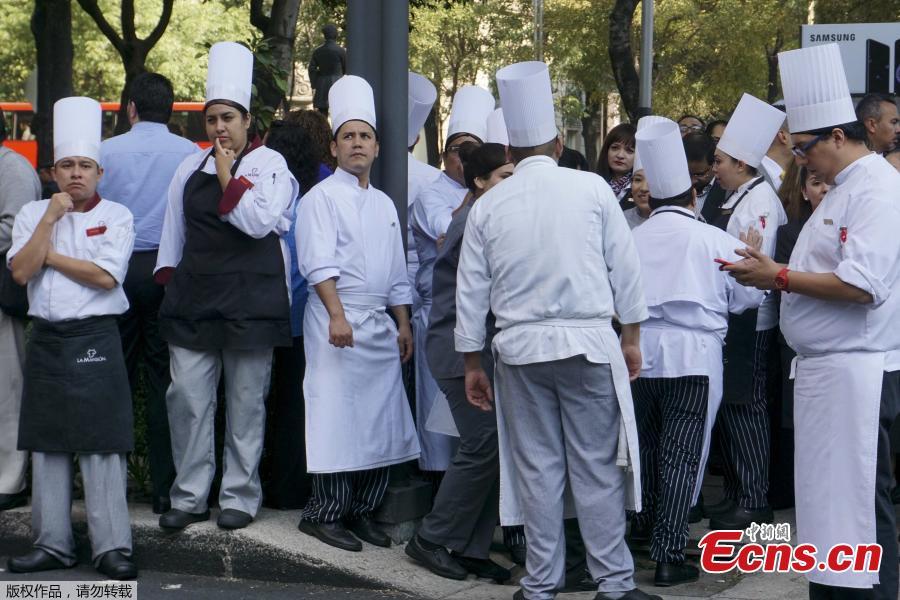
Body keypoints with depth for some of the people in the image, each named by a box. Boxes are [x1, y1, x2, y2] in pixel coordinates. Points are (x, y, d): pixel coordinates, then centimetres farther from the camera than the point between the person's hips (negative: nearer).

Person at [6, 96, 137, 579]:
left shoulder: (116, 216, 0)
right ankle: (52, 543, 16)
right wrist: (51, 219, -10)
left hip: (95, 340, -4)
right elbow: (21, 271, -7)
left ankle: (111, 545, 0)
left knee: (101, 444, -4)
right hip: (46, 338, 4)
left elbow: (106, 276, -14)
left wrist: (49, 256, -7)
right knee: (47, 444, 7)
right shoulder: (32, 214, 8)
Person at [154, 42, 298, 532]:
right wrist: (169, 276, 12)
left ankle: (240, 496, 13)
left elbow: (260, 221, -14)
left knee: (246, 403, 3)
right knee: (187, 397, 2)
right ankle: (189, 496, 11)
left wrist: (227, 177, -9)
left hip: (249, 302, -4)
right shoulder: (191, 168, 13)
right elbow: (174, 228, 19)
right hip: (193, 299, 4)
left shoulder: (270, 164, -1)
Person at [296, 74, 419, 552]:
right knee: (336, 414, -8)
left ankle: (361, 510, 14)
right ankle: (324, 513, -1)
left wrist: (403, 325, 17)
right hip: (336, 319, -7)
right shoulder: (322, 197, -1)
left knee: (381, 418, 5)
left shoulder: (384, 204, 20)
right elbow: (319, 262, -13)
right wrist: (337, 315, -23)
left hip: (379, 323, 7)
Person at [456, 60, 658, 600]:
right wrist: (631, 336, 10)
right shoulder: (592, 189, -2)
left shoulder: (488, 206, 4)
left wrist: (473, 362, 16)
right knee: (596, 466, 3)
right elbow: (625, 267, 0)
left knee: (537, 468, 9)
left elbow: (471, 291, 7)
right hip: (587, 342, -2)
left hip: (520, 348, 2)